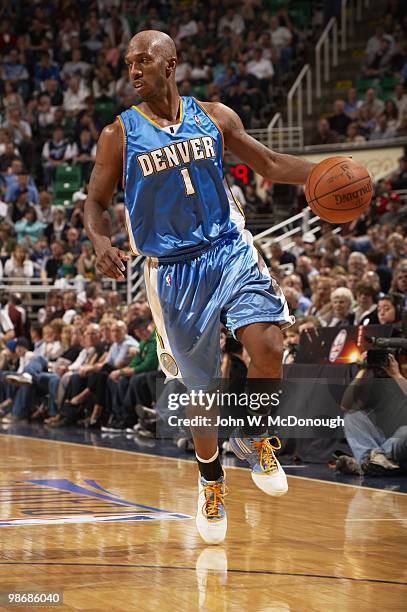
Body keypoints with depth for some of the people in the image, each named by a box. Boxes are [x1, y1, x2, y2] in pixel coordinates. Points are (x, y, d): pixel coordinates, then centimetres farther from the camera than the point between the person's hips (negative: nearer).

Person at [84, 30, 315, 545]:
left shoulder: (214, 117, 3)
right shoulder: (120, 134, -3)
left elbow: (268, 164, 11)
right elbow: (96, 202, 2)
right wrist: (100, 241, -19)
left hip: (231, 251, 1)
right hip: (173, 270, -1)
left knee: (268, 347, -22)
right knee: (199, 386, 6)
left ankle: (253, 437, 6)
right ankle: (211, 483, 30)